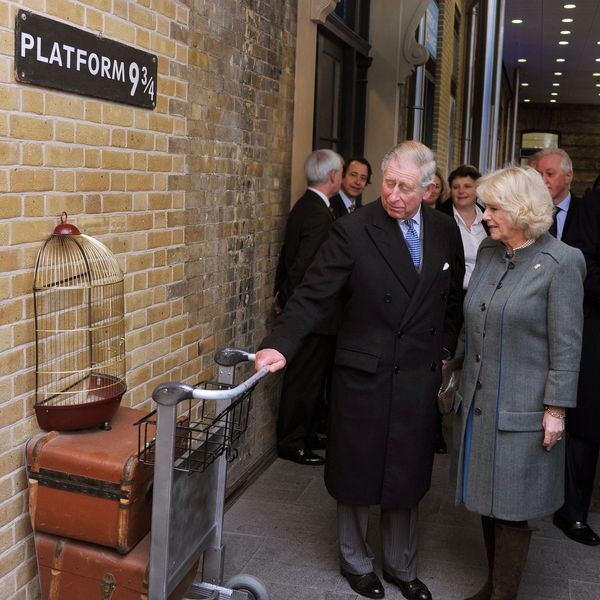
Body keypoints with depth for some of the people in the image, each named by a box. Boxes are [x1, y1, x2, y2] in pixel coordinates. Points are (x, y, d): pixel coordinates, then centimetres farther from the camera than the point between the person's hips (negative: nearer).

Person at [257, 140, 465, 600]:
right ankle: (357, 562, 36)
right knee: (357, 475, 13)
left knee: (407, 477, 15)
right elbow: (314, 296, -16)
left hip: (419, 376, 3)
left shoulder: (445, 232, 1)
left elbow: (454, 299, 13)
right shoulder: (354, 230, -12)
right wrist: (281, 345, -29)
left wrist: (445, 351, 6)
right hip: (363, 373, -3)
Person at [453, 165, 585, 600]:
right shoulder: (488, 251, 7)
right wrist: (461, 370, 16)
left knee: (511, 508, 4)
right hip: (479, 402, 6)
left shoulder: (560, 262, -12)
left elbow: (566, 344, -12)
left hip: (522, 410, -6)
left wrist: (556, 409, -13)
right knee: (488, 497, 16)